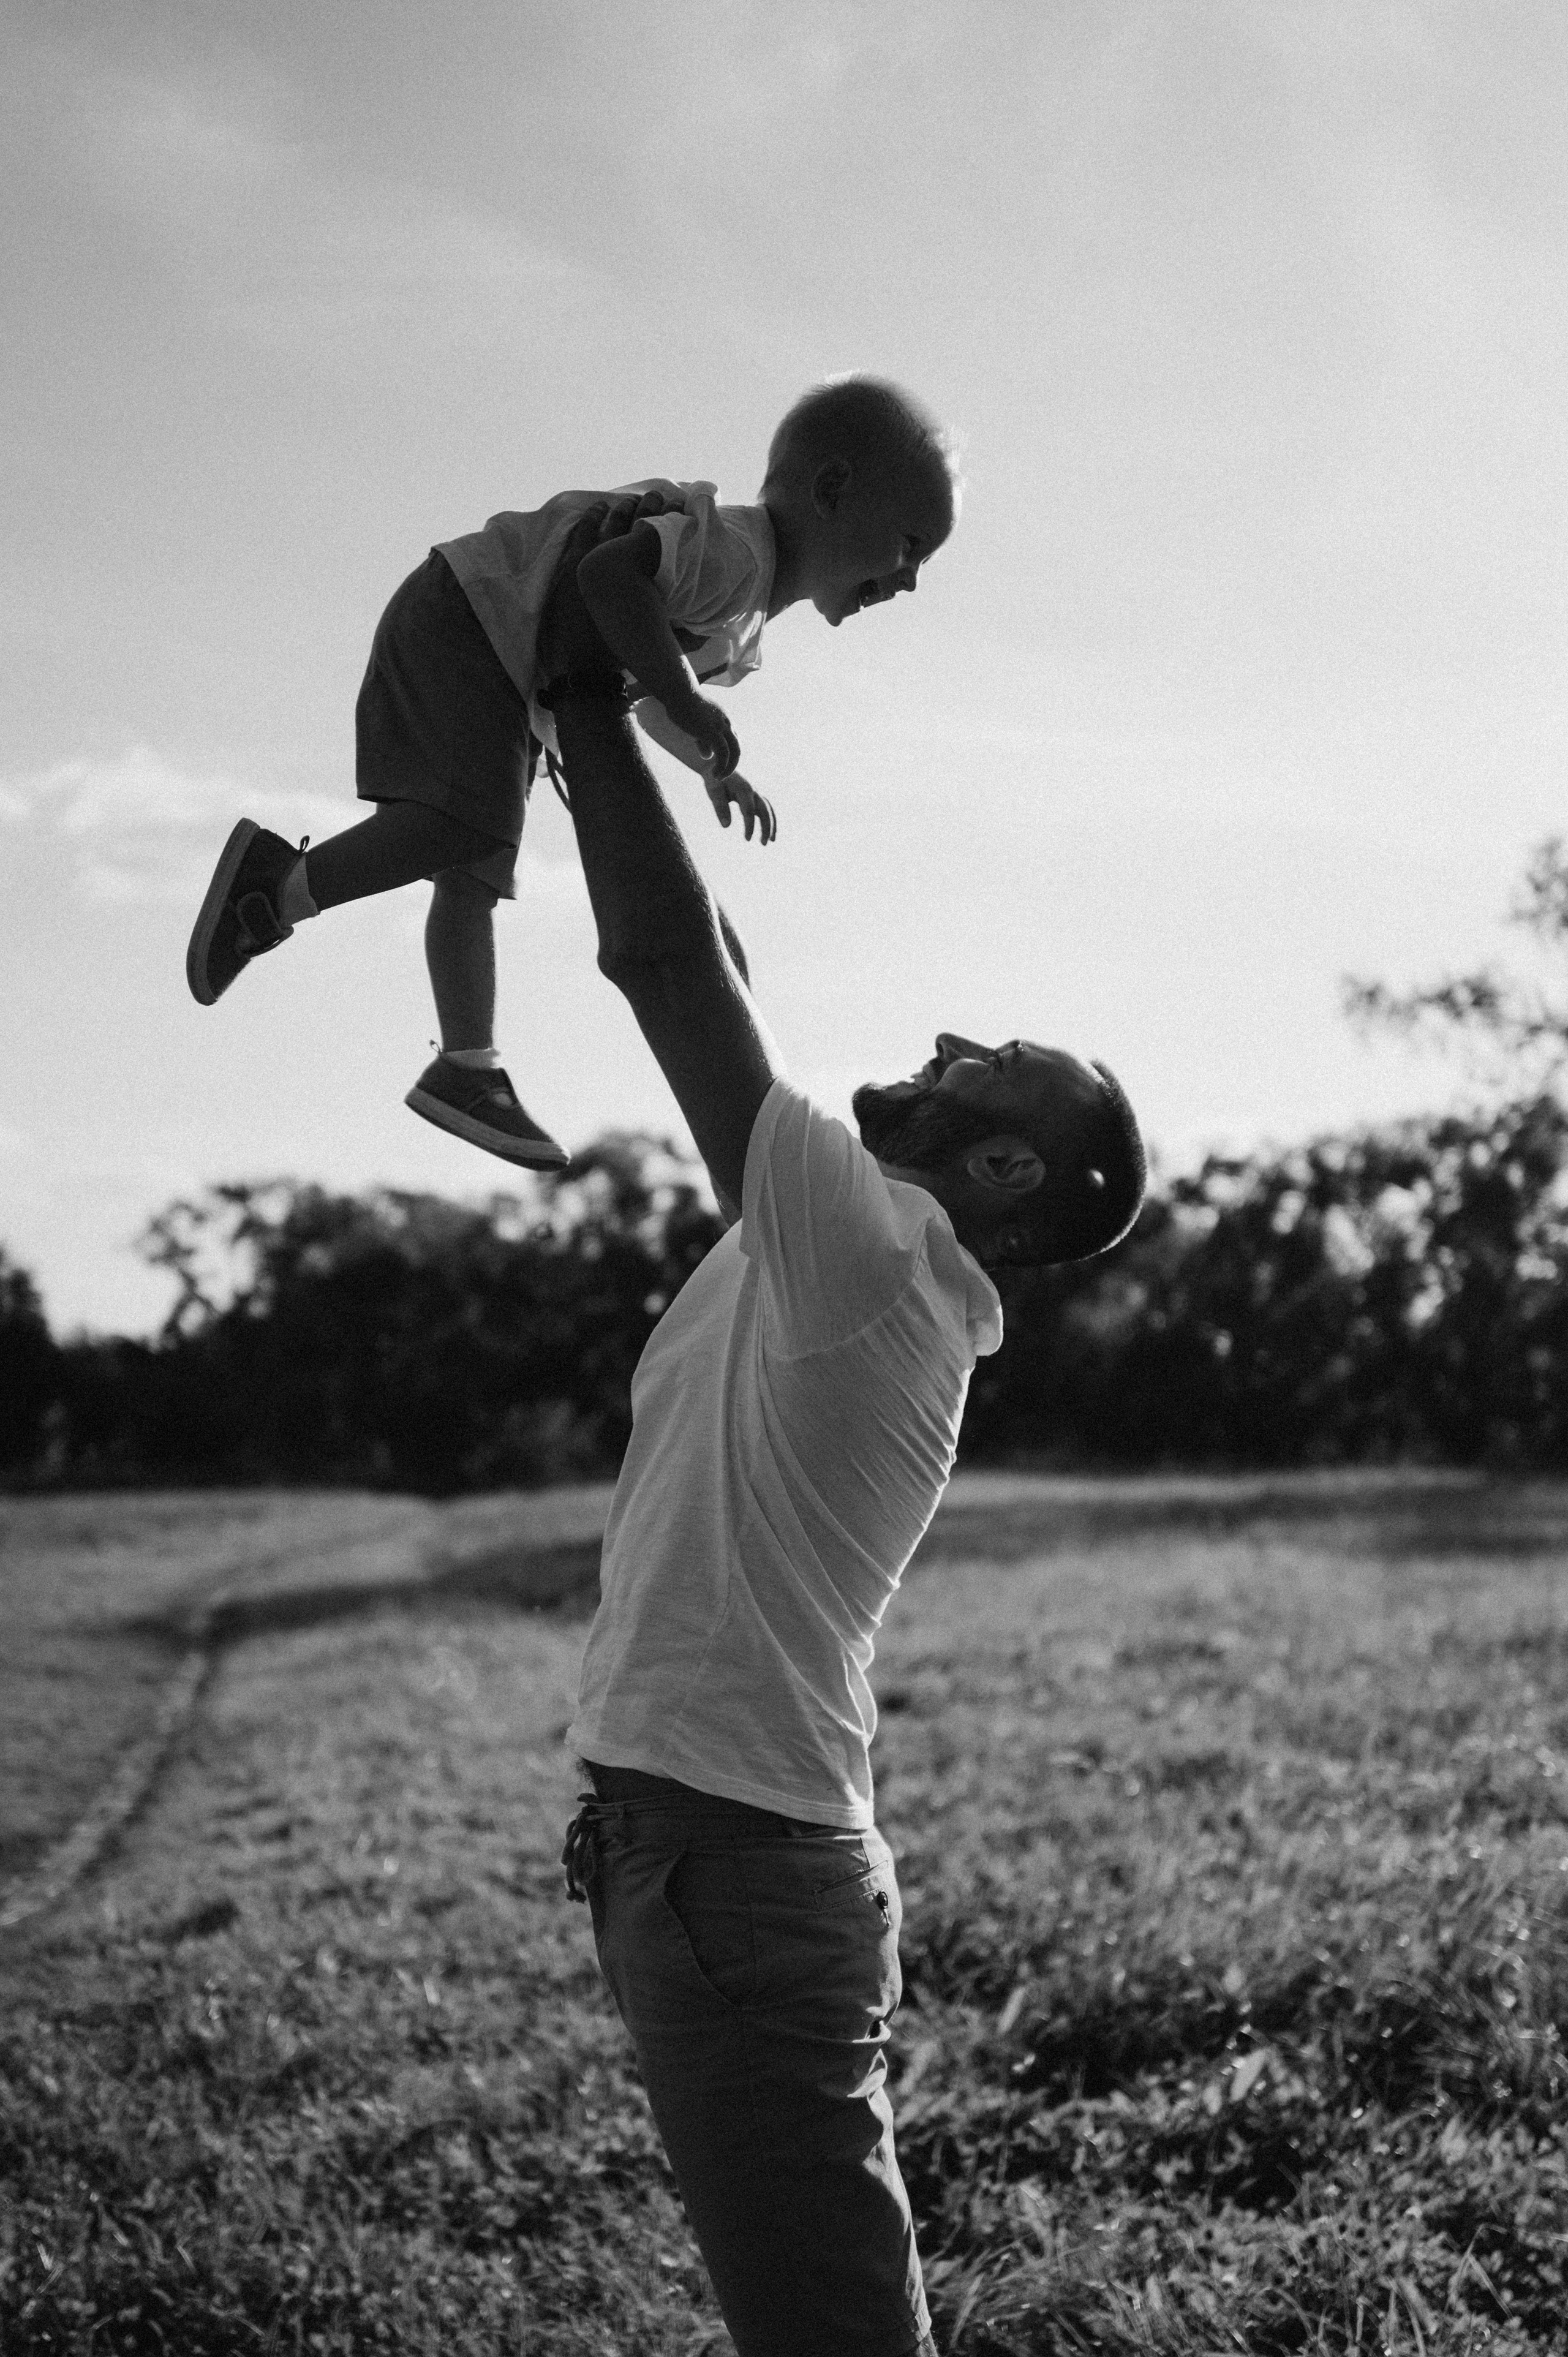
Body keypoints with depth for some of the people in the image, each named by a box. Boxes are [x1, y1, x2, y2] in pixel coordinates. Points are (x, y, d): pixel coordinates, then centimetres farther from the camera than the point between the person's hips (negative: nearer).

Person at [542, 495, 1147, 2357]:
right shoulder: (841, 1255, 12)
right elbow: (696, 973, 18)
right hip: (693, 1838, 10)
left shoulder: (872, 1246, -14)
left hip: (733, 1858, -10)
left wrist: (588, 700, -8)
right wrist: (599, 716, 17)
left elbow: (671, 966, -17)